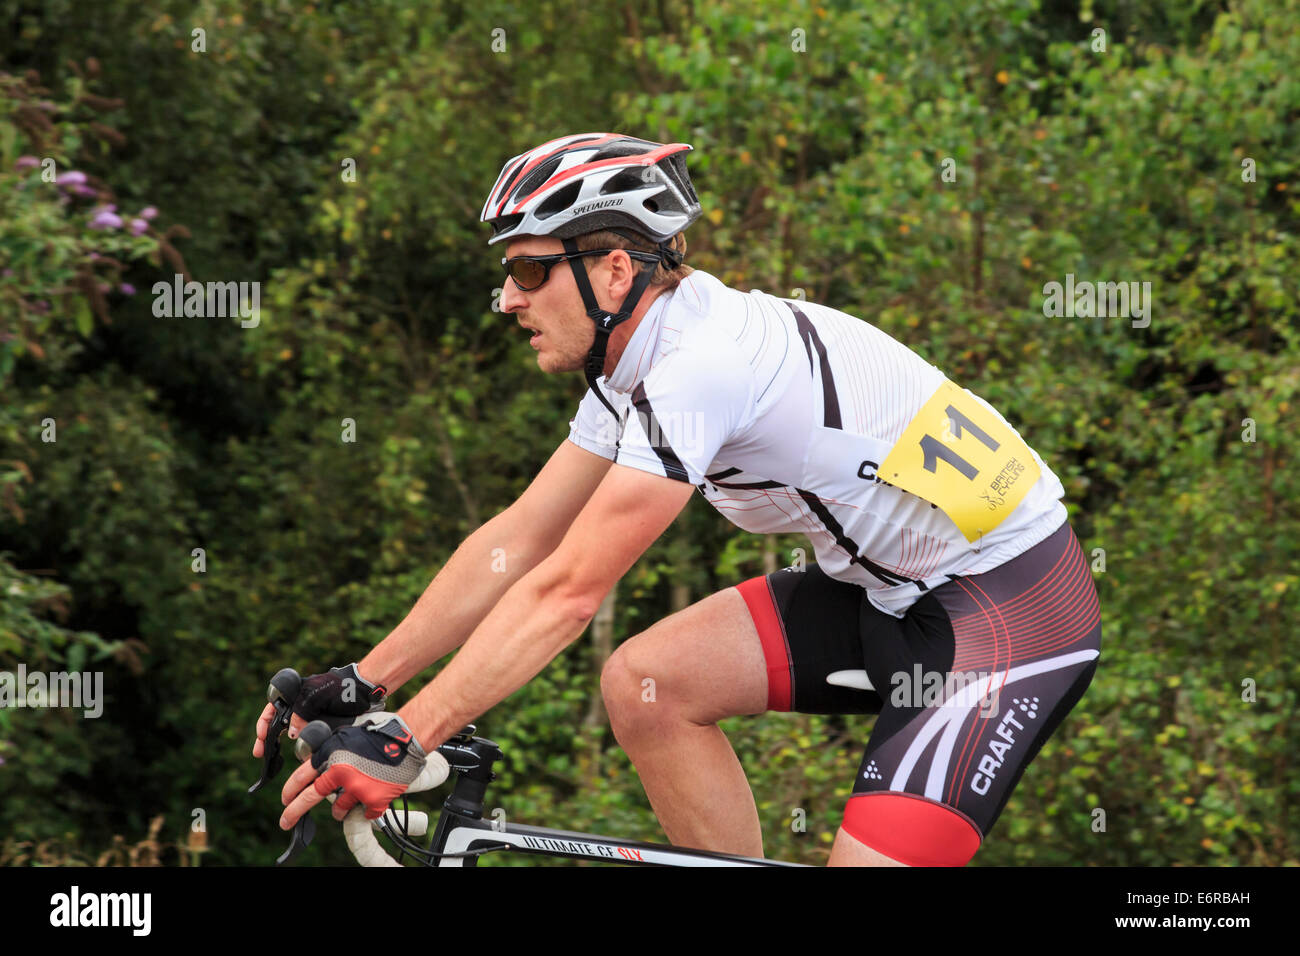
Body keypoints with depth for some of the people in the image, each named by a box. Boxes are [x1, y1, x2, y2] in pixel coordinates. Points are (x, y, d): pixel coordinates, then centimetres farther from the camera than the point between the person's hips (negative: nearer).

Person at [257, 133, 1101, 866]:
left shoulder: (706, 364, -26)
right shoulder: (638, 365, 3)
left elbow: (565, 593, -27)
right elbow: (518, 542, 9)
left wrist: (401, 746, -26)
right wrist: (362, 683, 4)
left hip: (1014, 610, -9)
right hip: (896, 589, 9)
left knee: (871, 860, -18)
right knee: (645, 683, -1)